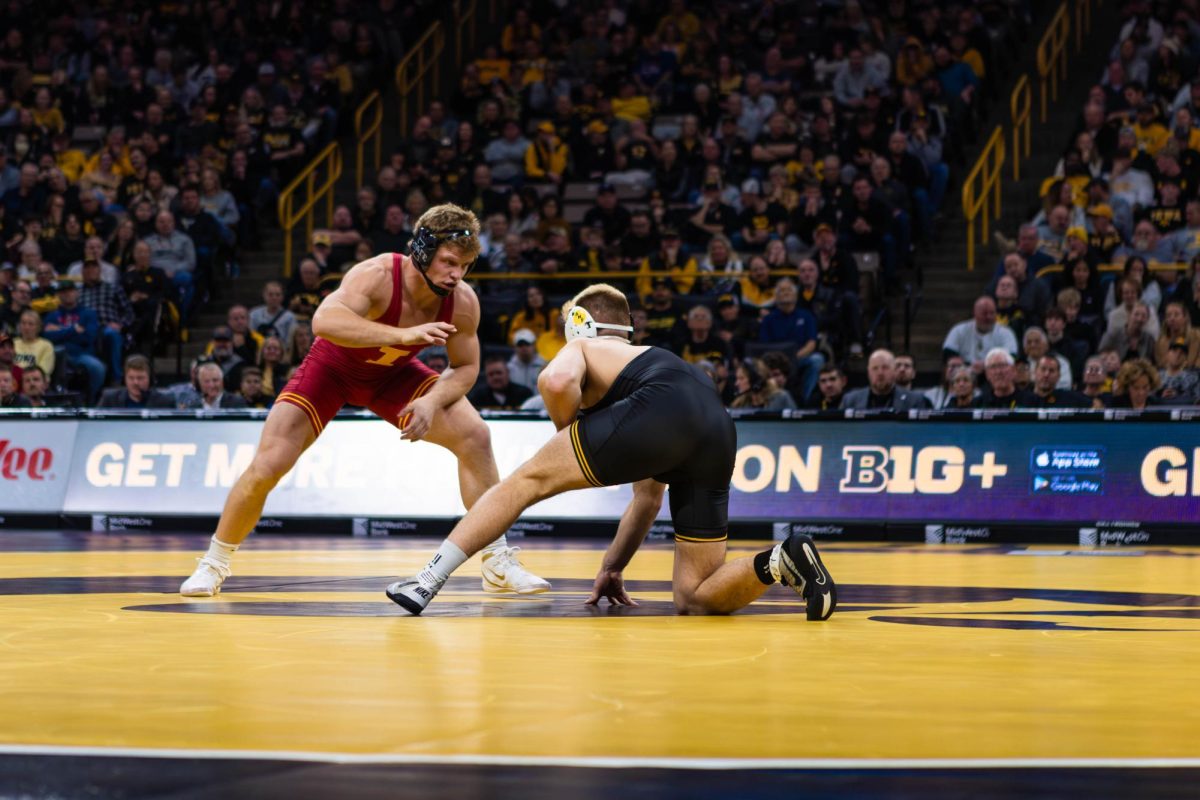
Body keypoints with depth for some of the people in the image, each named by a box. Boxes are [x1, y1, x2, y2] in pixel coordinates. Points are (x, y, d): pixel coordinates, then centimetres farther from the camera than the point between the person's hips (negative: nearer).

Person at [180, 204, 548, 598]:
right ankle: (214, 564, 12)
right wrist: (403, 334, -63)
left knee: (475, 436, -13)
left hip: (393, 373, 4)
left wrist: (433, 401, -29)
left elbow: (466, 368, -8)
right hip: (332, 368, -4)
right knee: (266, 467, -13)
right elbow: (324, 321, -54)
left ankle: (499, 564, -1)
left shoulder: (463, 303, -22)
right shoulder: (377, 276, -36)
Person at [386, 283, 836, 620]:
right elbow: (648, 498, 47)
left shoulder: (581, 347, 27)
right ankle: (781, 560, -12)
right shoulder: (648, 358, 45)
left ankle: (426, 583, 0)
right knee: (693, 600, 11)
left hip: (661, 409, -6)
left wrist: (569, 442, 15)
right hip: (717, 433, 6)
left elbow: (556, 381, -2)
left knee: (526, 481, 8)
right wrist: (612, 567, 51)